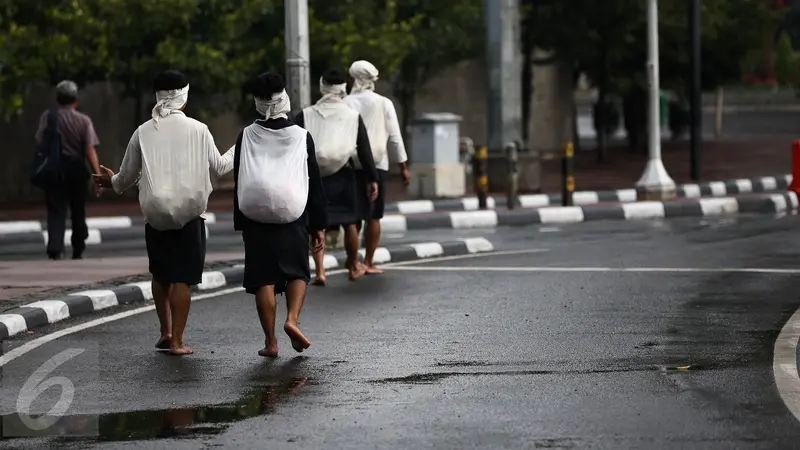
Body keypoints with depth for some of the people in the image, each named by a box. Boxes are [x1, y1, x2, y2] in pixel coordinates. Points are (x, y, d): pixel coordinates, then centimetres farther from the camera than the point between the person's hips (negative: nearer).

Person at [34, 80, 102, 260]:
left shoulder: (47, 117, -1)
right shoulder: (84, 120, -2)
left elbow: (40, 143, -4)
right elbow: (90, 150, -8)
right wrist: (98, 176, -9)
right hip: (77, 169, 1)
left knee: (56, 211, -1)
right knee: (78, 212, 14)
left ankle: (55, 248, -20)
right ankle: (78, 251, 23)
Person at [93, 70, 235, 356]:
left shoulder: (143, 132, 1)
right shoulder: (197, 130, -4)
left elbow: (127, 176, 9)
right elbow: (218, 167, 5)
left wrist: (112, 182, 33)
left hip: (155, 215, 2)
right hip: (189, 215, -2)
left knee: (160, 275, 19)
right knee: (182, 278, 1)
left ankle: (165, 332, 22)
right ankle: (176, 341, -1)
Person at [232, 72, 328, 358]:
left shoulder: (247, 136, -1)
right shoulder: (301, 136, -3)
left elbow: (239, 184, 2)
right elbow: (314, 184, 0)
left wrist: (240, 223, 8)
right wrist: (319, 225, 6)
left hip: (255, 219, 0)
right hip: (293, 218, 0)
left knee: (263, 279, 5)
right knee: (297, 272, 12)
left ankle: (270, 342, 5)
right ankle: (292, 319, -11)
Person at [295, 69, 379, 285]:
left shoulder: (305, 115, 1)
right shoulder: (353, 116, 2)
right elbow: (364, 150, 1)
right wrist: (372, 179, 7)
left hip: (313, 176, 0)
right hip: (342, 176, 0)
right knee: (349, 223, 15)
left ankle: (319, 271, -8)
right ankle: (354, 267, 28)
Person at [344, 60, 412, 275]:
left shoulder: (345, 104, 0)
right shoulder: (383, 103, -1)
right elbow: (394, 137, 0)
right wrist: (403, 167, 7)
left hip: (350, 165, 1)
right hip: (376, 164, -1)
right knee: (373, 216, 4)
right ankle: (368, 262, 1)